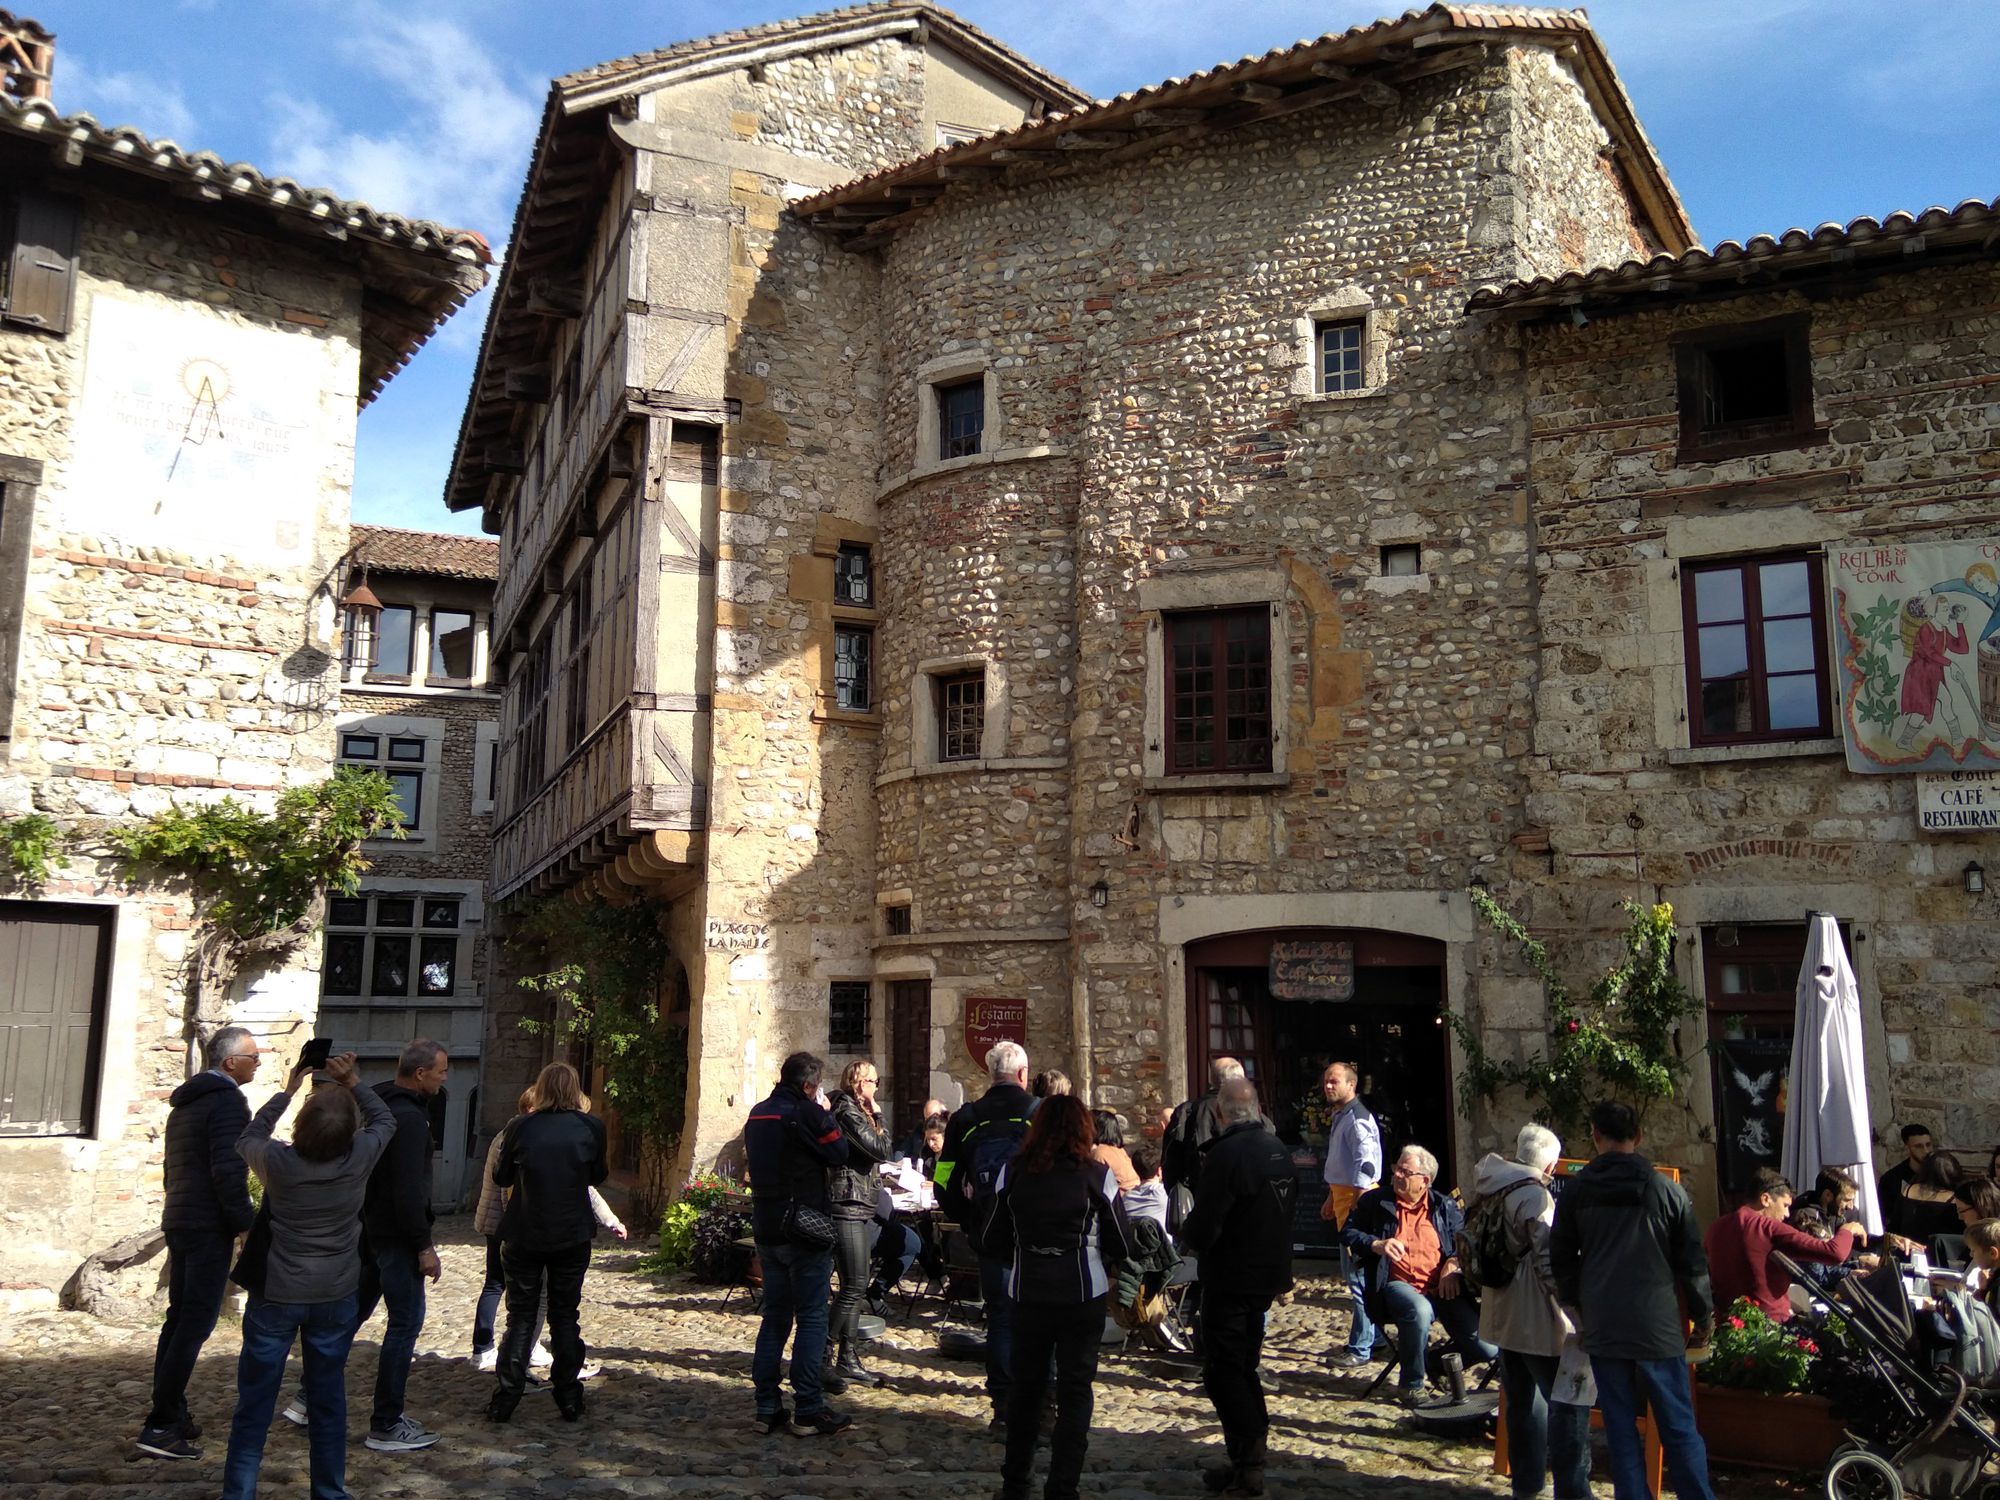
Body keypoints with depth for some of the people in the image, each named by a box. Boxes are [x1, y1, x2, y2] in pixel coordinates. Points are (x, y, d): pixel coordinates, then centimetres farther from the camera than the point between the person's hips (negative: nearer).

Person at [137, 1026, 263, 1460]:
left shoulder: (185, 1101, 17)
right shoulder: (226, 1100, -14)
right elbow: (228, 1172, -21)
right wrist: (249, 1224, -14)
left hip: (178, 1221, 10)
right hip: (210, 1225, -10)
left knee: (179, 1318, 15)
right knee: (196, 1323, -8)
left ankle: (170, 1413, 20)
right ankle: (160, 1425, -9)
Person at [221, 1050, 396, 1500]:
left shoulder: (278, 1162, -17)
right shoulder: (359, 1159, -15)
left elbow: (247, 1140, 7)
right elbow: (384, 1120, 7)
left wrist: (285, 1092, 11)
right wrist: (353, 1082, 3)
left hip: (276, 1295, -1)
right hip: (335, 1297, 1)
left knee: (255, 1403, 8)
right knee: (329, 1399, 14)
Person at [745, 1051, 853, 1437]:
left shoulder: (758, 1114, 9)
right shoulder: (807, 1113, -15)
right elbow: (839, 1153, -10)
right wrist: (826, 1114, 1)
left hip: (766, 1230, 7)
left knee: (774, 1317, 13)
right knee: (812, 1318, -1)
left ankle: (767, 1408, 14)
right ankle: (808, 1412, 1)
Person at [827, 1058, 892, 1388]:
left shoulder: (856, 1110, 17)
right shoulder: (847, 1111, -12)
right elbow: (880, 1150, -16)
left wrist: (873, 1117, 8)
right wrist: (878, 1117, -7)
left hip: (861, 1207, 10)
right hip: (847, 1205, -10)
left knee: (855, 1287, 10)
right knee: (854, 1286, -9)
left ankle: (849, 1361, 14)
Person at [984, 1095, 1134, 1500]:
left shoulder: (1013, 1172, -4)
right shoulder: (1097, 1175, -8)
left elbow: (992, 1241, 0)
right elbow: (1122, 1245, -4)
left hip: (1028, 1294, 2)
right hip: (1083, 1295, -2)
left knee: (1025, 1385, 17)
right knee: (1075, 1391, 8)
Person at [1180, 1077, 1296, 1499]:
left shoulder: (1226, 1154, -22)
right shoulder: (1278, 1148, 4)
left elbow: (1201, 1230, -24)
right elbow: (1290, 1201, 16)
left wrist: (1188, 1230, -3)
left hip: (1231, 1281, -8)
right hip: (1268, 1274, 8)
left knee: (1223, 1373, 1)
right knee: (1244, 1366, 20)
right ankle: (1254, 1444, 26)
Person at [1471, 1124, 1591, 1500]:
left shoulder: (1490, 1189, 7)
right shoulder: (1534, 1196, -19)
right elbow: (1551, 1261, -21)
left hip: (1503, 1314, 9)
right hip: (1538, 1320, -9)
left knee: (1523, 1401, 18)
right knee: (1567, 1404, 0)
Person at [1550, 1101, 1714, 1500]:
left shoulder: (1575, 1191, 1)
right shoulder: (1665, 1190, -4)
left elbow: (1561, 1260, 8)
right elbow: (1692, 1261, 1)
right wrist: (1704, 1316, 13)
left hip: (1602, 1329, 1)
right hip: (1658, 1328, -1)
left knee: (1621, 1430, 8)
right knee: (1679, 1429, 6)